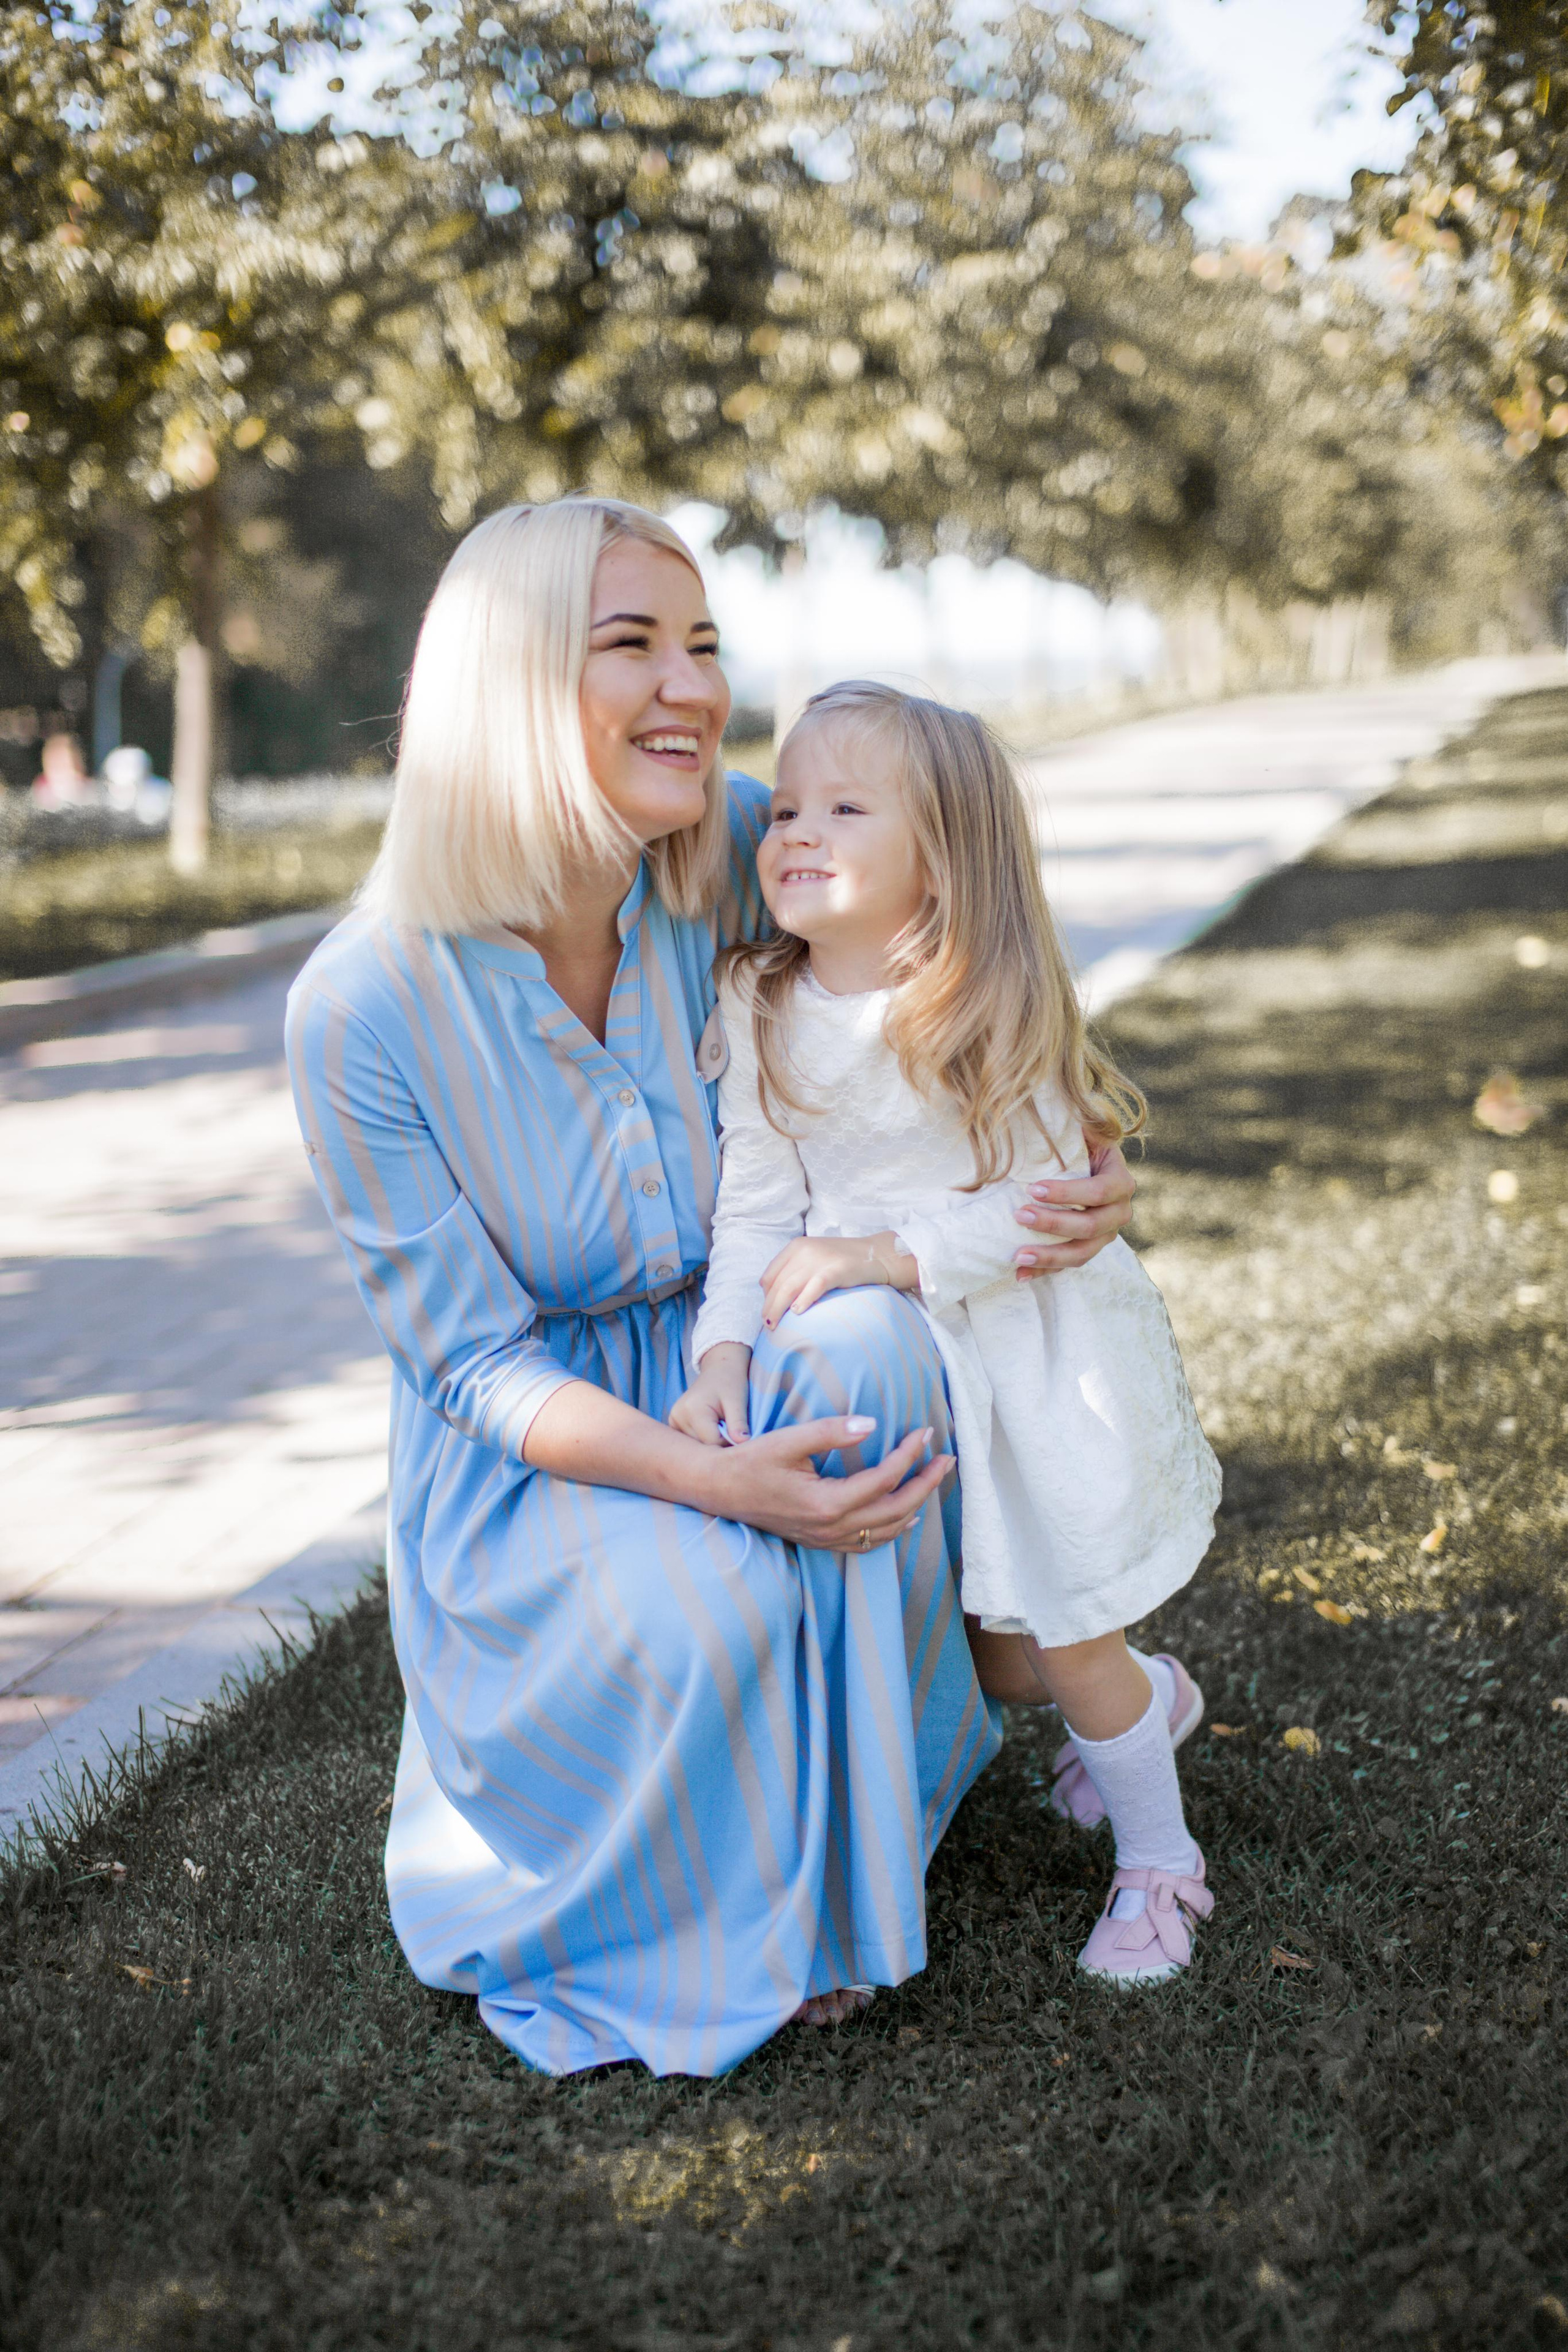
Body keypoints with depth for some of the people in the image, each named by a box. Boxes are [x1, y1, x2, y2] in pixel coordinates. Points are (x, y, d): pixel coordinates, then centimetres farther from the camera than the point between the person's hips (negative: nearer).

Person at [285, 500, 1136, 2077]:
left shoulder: (733, 856, -14)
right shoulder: (364, 1004, -22)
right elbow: (472, 1358, -16)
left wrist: (1058, 1175, -16)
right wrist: (717, 1484, -33)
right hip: (524, 1459, -3)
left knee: (866, 1336, -30)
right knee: (707, 1610, -34)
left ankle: (832, 1861, -12)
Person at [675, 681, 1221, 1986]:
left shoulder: (993, 1015, -18)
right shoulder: (763, 1012, -5)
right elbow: (756, 1203, -5)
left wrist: (888, 1252, -28)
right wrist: (725, 1346, -19)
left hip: (1025, 1360, -5)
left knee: (1065, 1633, 5)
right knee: (982, 1654, 16)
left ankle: (1157, 1857, 30)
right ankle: (1148, 1697, 48)